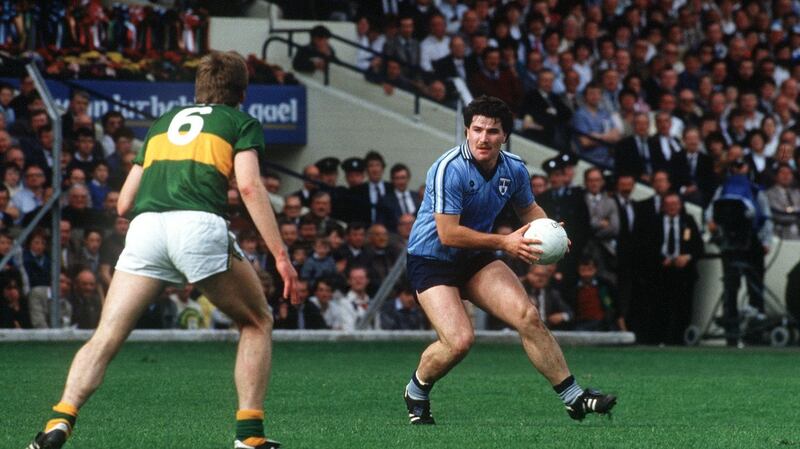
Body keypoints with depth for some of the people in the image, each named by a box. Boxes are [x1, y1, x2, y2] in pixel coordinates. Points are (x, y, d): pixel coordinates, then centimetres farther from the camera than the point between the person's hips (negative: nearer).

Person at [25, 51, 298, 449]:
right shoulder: (241, 122, 19)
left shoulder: (163, 122, 31)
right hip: (200, 224, -3)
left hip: (145, 226, 3)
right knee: (256, 323, 17)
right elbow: (249, 185, 1)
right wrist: (280, 256, -1)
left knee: (105, 338, 0)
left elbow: (123, 203, 27)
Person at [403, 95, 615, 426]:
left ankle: (574, 397, -3)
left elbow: (528, 209, 18)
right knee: (459, 340, -22)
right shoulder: (449, 169, -24)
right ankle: (416, 392, 8)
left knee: (528, 317, -11)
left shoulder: (514, 170, -3)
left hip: (476, 260, 6)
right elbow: (448, 233, -26)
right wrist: (504, 242, -26)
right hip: (431, 260, -6)